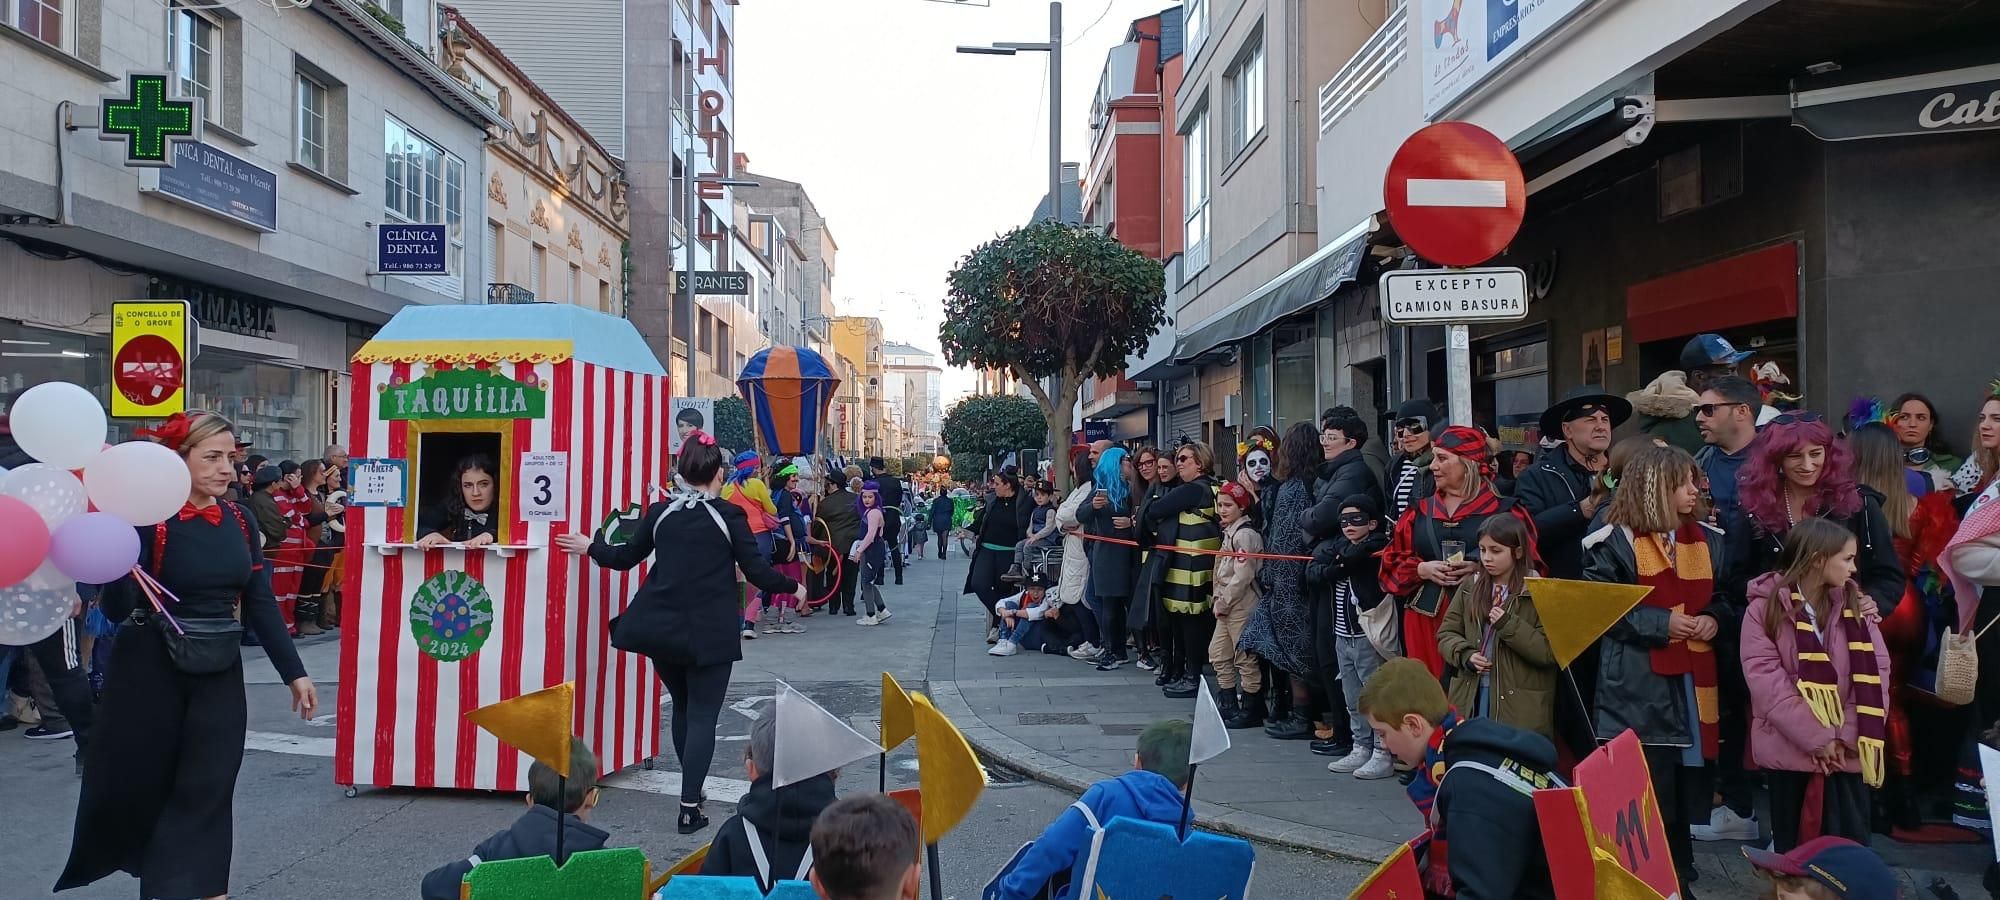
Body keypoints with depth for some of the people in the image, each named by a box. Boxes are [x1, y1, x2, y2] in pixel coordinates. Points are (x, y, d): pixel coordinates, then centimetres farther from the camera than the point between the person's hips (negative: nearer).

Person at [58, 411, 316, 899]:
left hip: (219, 673, 4)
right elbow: (117, 609, -17)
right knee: (137, 788, 10)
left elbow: (261, 603, 6)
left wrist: (294, 673, 4)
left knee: (206, 795, 3)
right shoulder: (148, 517, -13)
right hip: (151, 671, -4)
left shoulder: (240, 520, 3)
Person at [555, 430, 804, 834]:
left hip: (662, 630, 4)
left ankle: (692, 791, 31)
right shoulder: (728, 515, -8)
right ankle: (690, 807, -3)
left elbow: (625, 558, 13)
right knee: (702, 716, 2)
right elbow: (757, 572, -8)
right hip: (710, 633, -4)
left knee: (682, 707, 21)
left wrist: (590, 546, 32)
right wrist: (792, 587, 9)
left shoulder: (660, 512, 2)